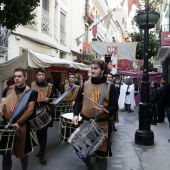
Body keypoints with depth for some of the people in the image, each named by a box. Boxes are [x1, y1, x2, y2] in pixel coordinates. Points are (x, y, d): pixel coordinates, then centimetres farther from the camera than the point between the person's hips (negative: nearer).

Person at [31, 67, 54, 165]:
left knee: (43, 131, -4)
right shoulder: (32, 85, 2)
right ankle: (42, 149, 33)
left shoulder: (49, 86, 1)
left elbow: (52, 98, 8)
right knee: (38, 131, 13)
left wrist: (48, 100, -12)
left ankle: (42, 154, 4)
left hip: (45, 111, -2)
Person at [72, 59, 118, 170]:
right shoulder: (85, 84, 5)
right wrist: (76, 114, -6)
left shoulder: (110, 87, -4)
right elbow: (78, 101, 9)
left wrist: (104, 110, -24)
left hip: (103, 124, -3)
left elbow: (115, 107, -5)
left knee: (102, 151, 7)